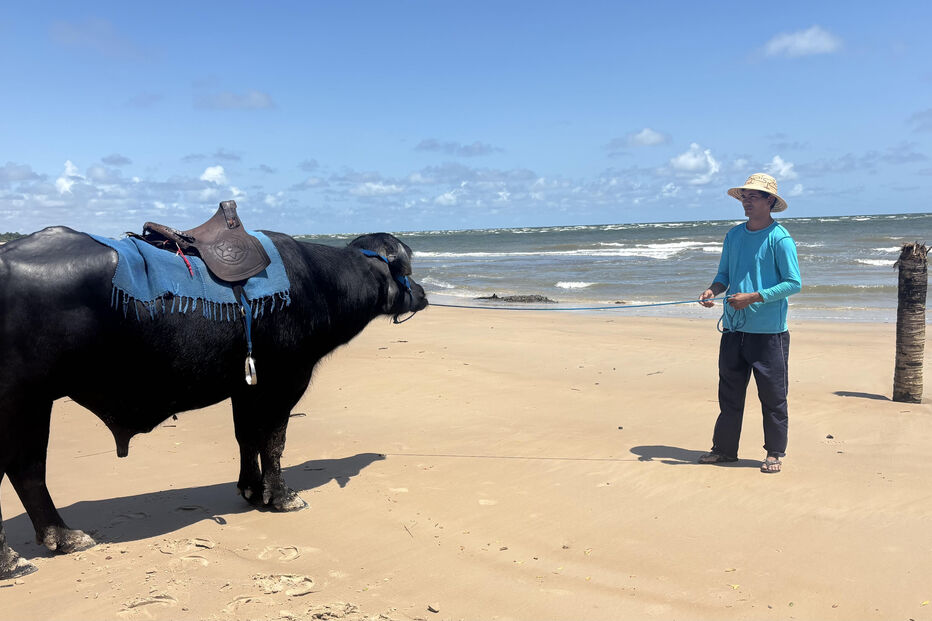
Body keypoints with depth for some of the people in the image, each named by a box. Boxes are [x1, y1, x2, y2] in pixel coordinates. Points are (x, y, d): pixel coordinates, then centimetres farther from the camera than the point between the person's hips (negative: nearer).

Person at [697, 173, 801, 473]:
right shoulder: (734, 235, 11)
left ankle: (775, 453, 16)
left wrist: (753, 297, -18)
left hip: (769, 331, -6)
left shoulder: (780, 238, -9)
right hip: (734, 328, 6)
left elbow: (794, 283, -11)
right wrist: (713, 290, -4)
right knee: (729, 392, 12)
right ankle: (724, 448, 23)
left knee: (773, 396, 3)